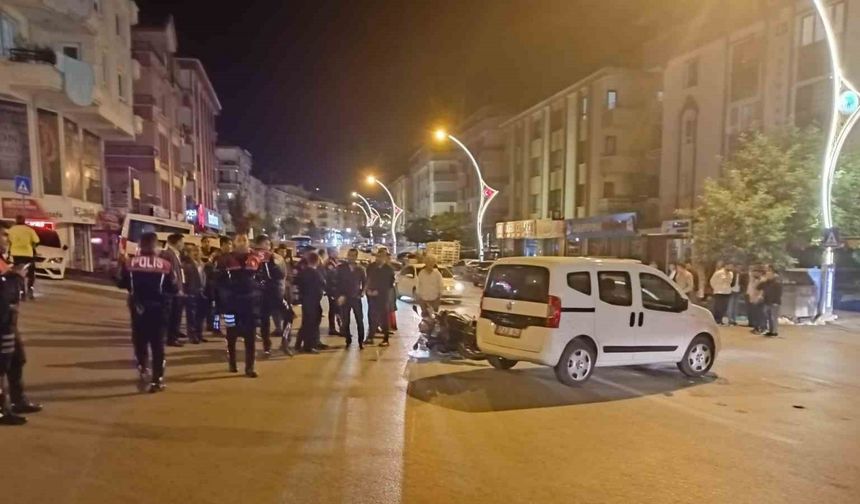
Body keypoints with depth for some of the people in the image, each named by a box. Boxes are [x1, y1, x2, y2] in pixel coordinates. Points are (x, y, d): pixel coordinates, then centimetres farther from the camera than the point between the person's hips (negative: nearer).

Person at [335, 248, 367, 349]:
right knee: (345, 321, 5)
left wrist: (362, 291, -2)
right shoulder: (341, 268, -1)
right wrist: (339, 295, -9)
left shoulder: (360, 268, 3)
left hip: (356, 297, 0)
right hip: (344, 298, 0)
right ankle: (348, 340, 18)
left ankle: (361, 341, 8)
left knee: (360, 320, -1)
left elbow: (365, 281, 12)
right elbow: (337, 283, -1)